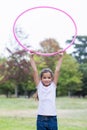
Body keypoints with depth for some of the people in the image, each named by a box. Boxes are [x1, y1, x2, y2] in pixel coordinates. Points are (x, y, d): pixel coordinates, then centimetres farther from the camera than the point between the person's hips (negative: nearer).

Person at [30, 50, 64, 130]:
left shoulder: (53, 86, 6)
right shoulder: (39, 86, 4)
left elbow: (57, 70, 1)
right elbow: (35, 70, 0)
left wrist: (61, 57, -2)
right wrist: (32, 57, -2)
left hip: (52, 118, 1)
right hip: (41, 118, 0)